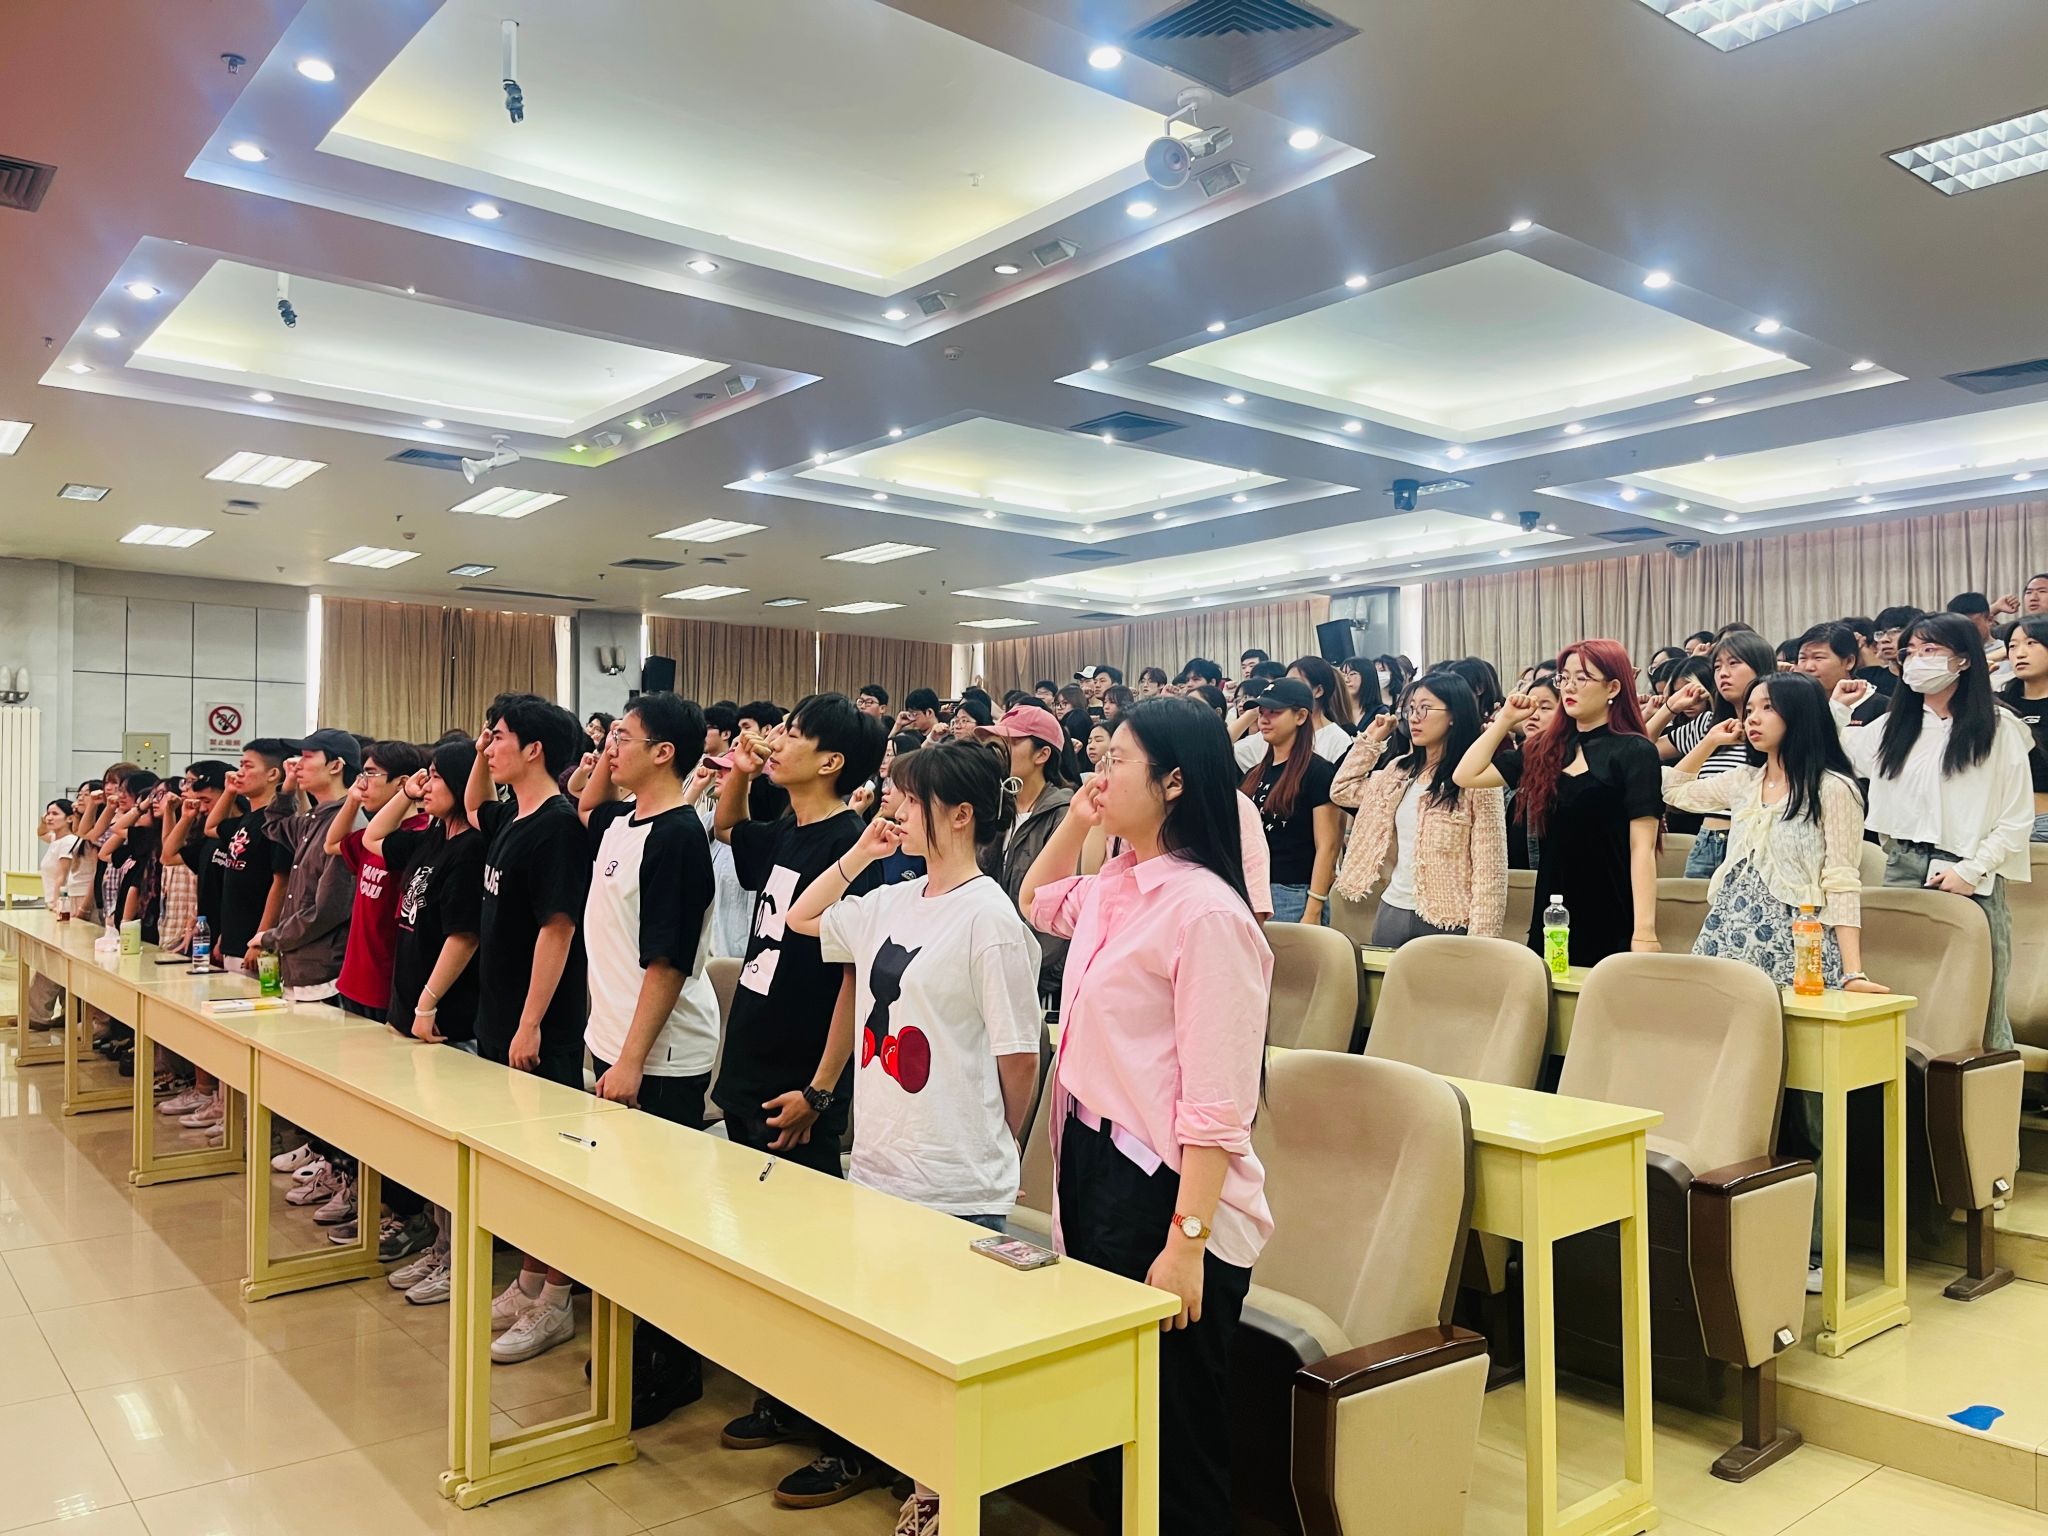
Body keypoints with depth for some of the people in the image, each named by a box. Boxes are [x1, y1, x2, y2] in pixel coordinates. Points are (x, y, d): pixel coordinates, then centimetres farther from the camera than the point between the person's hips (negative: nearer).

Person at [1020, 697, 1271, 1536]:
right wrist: (1074, 822, 13)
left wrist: (1187, 1242, -23)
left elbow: (1216, 1104, -23)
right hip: (1092, 1163, 9)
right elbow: (1038, 902, 29)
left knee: (1175, 1445, 7)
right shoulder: (1114, 886, 6)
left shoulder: (1204, 911, -20)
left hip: (1162, 1188, -9)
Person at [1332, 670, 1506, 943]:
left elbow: (1490, 869, -12)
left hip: (1447, 921, -6)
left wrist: (1480, 941, -15)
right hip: (1392, 910, 6)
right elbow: (1342, 791, 20)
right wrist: (1370, 740, 13)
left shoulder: (1476, 779, -11)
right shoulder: (1399, 771, 10)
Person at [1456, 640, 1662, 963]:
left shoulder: (1634, 752, -6)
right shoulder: (1548, 750, 10)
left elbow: (1642, 848, -12)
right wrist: (1505, 719, 7)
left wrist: (1644, 932, -18)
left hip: (1611, 924, -5)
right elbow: (1466, 776, 9)